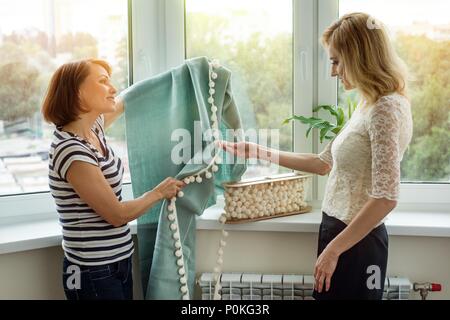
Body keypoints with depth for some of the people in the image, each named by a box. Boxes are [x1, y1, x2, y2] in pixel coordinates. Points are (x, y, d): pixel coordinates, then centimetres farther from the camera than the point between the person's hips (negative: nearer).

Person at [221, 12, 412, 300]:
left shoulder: (386, 108, -19)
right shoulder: (369, 106, 10)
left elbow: (386, 199, -25)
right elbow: (324, 163, 16)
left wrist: (333, 250, -21)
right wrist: (259, 152, 15)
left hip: (357, 243, -9)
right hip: (341, 231, 9)